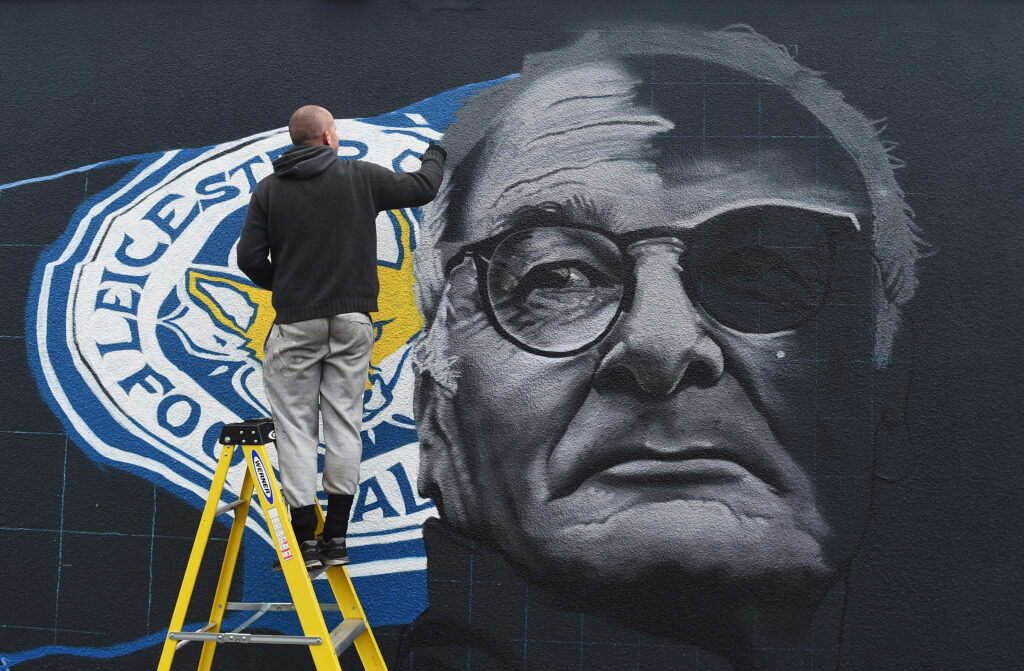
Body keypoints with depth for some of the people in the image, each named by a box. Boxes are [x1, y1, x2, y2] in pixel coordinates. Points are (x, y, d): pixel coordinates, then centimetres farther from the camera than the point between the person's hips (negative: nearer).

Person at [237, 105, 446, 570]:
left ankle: (305, 539, 0)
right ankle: (336, 537, 7)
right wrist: (435, 155, 34)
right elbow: (422, 188, 12)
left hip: (295, 322, 0)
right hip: (351, 320, 1)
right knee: (344, 421, 6)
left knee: (296, 425, 3)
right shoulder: (360, 177, 1)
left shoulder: (269, 190, 2)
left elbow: (249, 257, -2)